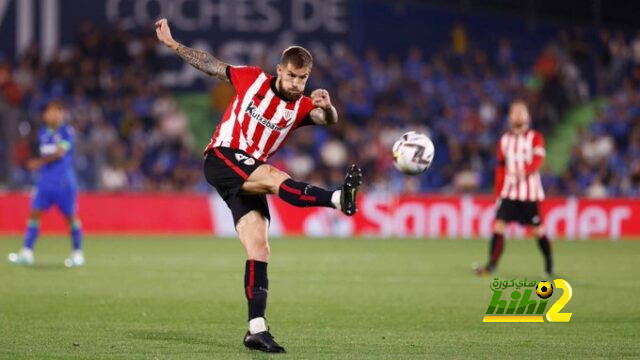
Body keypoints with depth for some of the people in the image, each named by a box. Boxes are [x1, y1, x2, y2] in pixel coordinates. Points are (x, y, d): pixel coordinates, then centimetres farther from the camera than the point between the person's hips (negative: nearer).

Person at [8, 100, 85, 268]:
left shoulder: (67, 131, -6)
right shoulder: (43, 133, 12)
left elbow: (60, 152, -17)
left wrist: (40, 162, -15)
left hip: (64, 183, -5)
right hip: (45, 181, 5)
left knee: (71, 216, 1)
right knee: (34, 213, -5)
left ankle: (77, 253, 15)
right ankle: (26, 252, -6)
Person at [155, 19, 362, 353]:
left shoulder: (302, 107, 3)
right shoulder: (252, 79, 0)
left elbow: (329, 119, -19)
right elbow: (211, 65, 12)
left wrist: (327, 107, -42)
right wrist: (172, 43, 14)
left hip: (249, 179, 4)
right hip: (221, 159, -4)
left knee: (259, 249, -7)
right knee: (273, 176, -32)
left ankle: (256, 329, -9)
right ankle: (338, 199, -56)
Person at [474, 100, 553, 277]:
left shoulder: (535, 138, 2)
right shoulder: (504, 140, 14)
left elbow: (538, 159, -14)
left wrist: (524, 171, -34)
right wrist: (498, 194, 11)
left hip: (531, 193, -3)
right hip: (509, 192, 3)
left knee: (538, 229, 1)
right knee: (499, 224, -11)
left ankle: (549, 265, 20)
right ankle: (491, 264, -12)